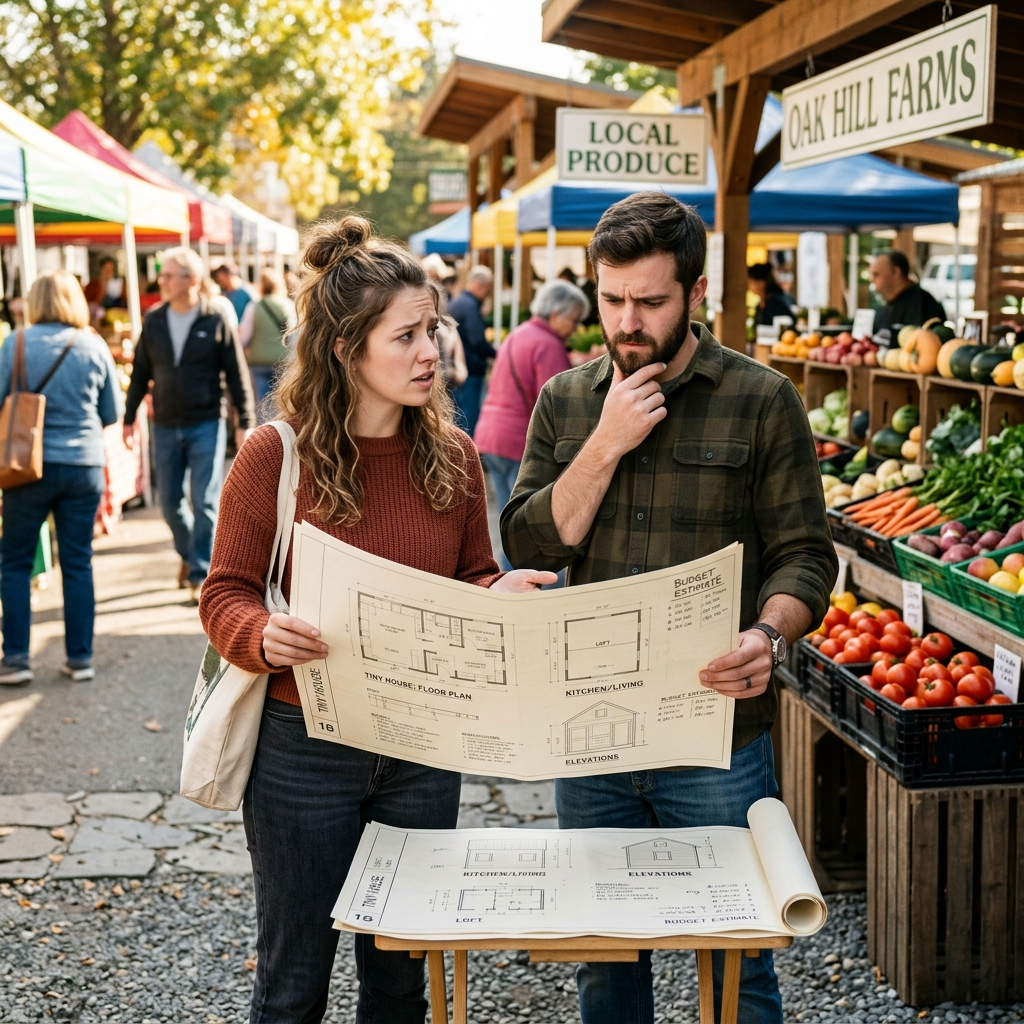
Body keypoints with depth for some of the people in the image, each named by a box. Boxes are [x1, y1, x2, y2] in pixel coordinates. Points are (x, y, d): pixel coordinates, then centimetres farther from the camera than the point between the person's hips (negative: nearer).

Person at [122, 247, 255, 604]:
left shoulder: (217, 322, -6)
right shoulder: (153, 322, 3)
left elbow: (237, 374, -3)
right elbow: (140, 373, 10)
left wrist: (244, 422, -5)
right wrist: (129, 418, 9)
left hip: (207, 424, -4)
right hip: (165, 426, 4)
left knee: (204, 502, -3)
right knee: (170, 501, 11)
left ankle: (200, 575, 5)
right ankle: (188, 554, 35)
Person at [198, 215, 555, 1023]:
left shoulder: (452, 455, -1)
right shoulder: (276, 456, -12)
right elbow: (225, 595, -7)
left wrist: (500, 594, -12)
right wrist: (266, 637, -28)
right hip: (305, 748, -3)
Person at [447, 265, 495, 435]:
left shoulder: (455, 303, 15)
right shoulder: (470, 306, -16)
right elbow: (478, 343, -21)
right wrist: (496, 354, -7)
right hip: (469, 373, -10)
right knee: (469, 422, -7)